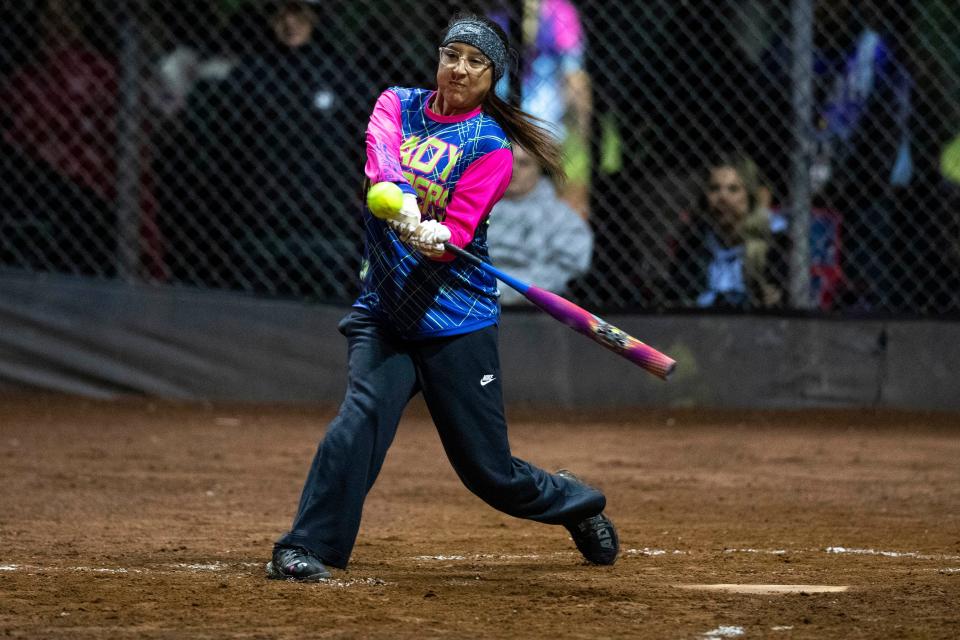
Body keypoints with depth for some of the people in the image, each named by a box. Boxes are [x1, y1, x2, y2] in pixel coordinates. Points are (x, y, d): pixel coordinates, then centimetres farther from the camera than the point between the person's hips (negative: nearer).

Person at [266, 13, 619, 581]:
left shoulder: (491, 146, -4)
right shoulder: (398, 105, 5)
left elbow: (458, 235, -15)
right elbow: (381, 153, -18)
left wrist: (434, 238, -39)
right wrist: (401, 202, -39)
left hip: (456, 319, -2)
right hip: (382, 310, 2)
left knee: (489, 470, 5)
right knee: (361, 416, -24)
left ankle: (573, 502, 35)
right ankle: (305, 548, -21)